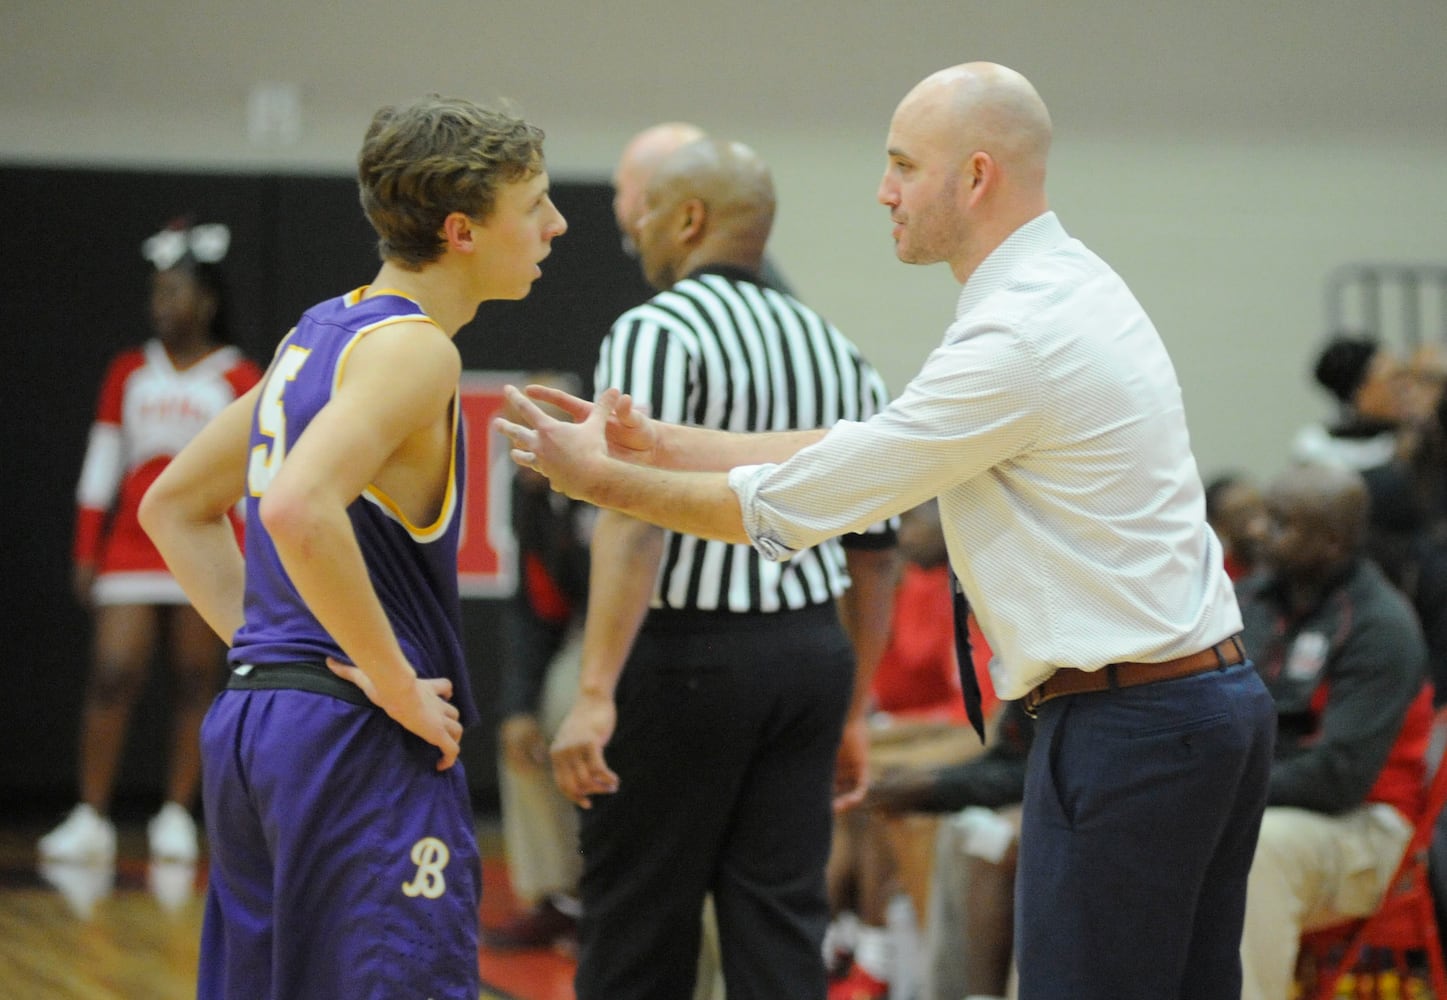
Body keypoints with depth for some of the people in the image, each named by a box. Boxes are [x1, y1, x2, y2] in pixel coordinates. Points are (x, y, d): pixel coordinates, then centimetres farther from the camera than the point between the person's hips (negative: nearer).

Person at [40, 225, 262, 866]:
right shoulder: (128, 373, 11)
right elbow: (100, 465, 11)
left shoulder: (239, 380, 2)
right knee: (111, 676, -7)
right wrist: (86, 552, 5)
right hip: (131, 547, 2)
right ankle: (90, 819, -6)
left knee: (194, 685, 1)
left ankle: (177, 818, 8)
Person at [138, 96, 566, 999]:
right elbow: (298, 510, -29)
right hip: (359, 748, -9)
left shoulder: (319, 333, 16)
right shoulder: (413, 348, -12)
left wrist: (261, 642, 15)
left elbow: (173, 507, 23)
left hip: (250, 718, 9)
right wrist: (397, 683, -20)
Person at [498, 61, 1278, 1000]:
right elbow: (854, 452, 17)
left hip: (1127, 726, -10)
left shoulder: (1020, 339, -18)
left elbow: (791, 506, -11)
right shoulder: (1068, 286, 14)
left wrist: (600, 480, 2)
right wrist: (657, 443, 14)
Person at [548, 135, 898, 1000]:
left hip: (687, 655, -6)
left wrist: (596, 693, -27)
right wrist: (854, 708, 22)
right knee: (781, 928, 6)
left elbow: (636, 517, -22)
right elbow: (876, 553, 15)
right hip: (810, 655, 6)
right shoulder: (838, 352, 13)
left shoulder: (658, 332, -10)